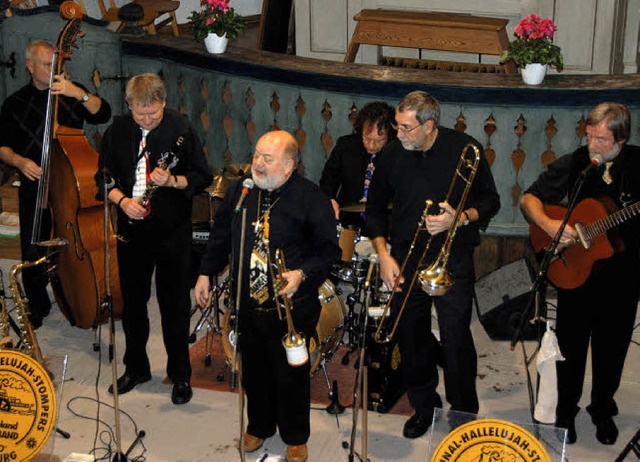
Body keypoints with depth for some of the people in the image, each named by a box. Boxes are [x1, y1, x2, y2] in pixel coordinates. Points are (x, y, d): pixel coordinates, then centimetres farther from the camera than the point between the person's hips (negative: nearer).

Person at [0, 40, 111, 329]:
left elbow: (102, 115, -6)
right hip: (35, 186, 0)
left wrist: (80, 94, -22)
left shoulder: (71, 93, 8)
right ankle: (38, 307, 20)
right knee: (33, 254, -1)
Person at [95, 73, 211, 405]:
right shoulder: (118, 130, 0)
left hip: (173, 232, -3)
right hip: (131, 231, 3)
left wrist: (173, 181, -24)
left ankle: (180, 374, 21)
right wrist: (122, 200, -13)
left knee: (175, 305, 5)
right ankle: (136, 368, 33)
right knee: (132, 302, 15)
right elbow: (104, 176, 6)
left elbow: (202, 177, -5)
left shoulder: (181, 129, -9)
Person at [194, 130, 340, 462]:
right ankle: (259, 426, 42)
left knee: (291, 376, 8)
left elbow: (330, 250, -11)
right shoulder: (240, 192, 2)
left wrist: (302, 274, -25)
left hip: (291, 308, -4)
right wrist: (206, 272, 12)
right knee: (254, 371, 18)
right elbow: (221, 236, 15)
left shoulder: (310, 198, -13)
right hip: (247, 304, 4)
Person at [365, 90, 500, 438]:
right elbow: (375, 209, 11)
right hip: (405, 259, 3)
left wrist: (461, 218, -16)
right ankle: (423, 406, 30)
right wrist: (383, 255, 1)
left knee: (455, 337, -7)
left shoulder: (465, 149, -6)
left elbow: (490, 201, 3)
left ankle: (463, 412, 12)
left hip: (453, 257, -3)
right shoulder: (391, 154, 1)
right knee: (411, 336, 9)